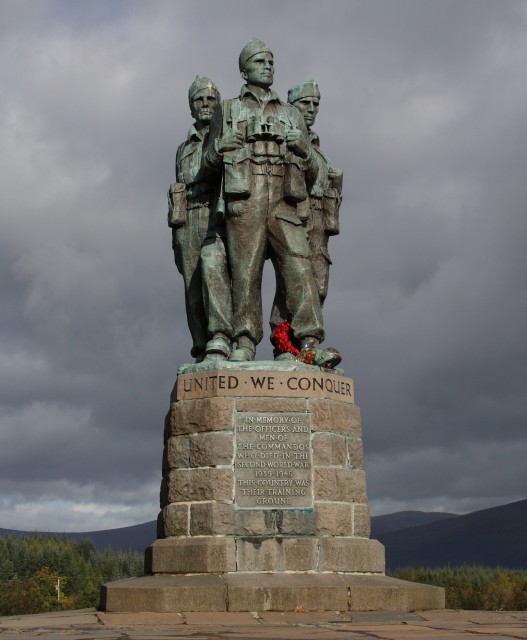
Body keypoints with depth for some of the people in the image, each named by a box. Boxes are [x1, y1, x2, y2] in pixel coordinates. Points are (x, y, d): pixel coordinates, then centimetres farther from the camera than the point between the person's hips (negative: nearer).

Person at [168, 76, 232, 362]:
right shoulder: (184, 148, 27)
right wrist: (175, 239, 15)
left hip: (220, 217, -5)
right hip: (189, 220, 5)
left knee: (213, 266, -31)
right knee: (194, 292, -3)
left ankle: (219, 342, -40)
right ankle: (203, 353, -2)